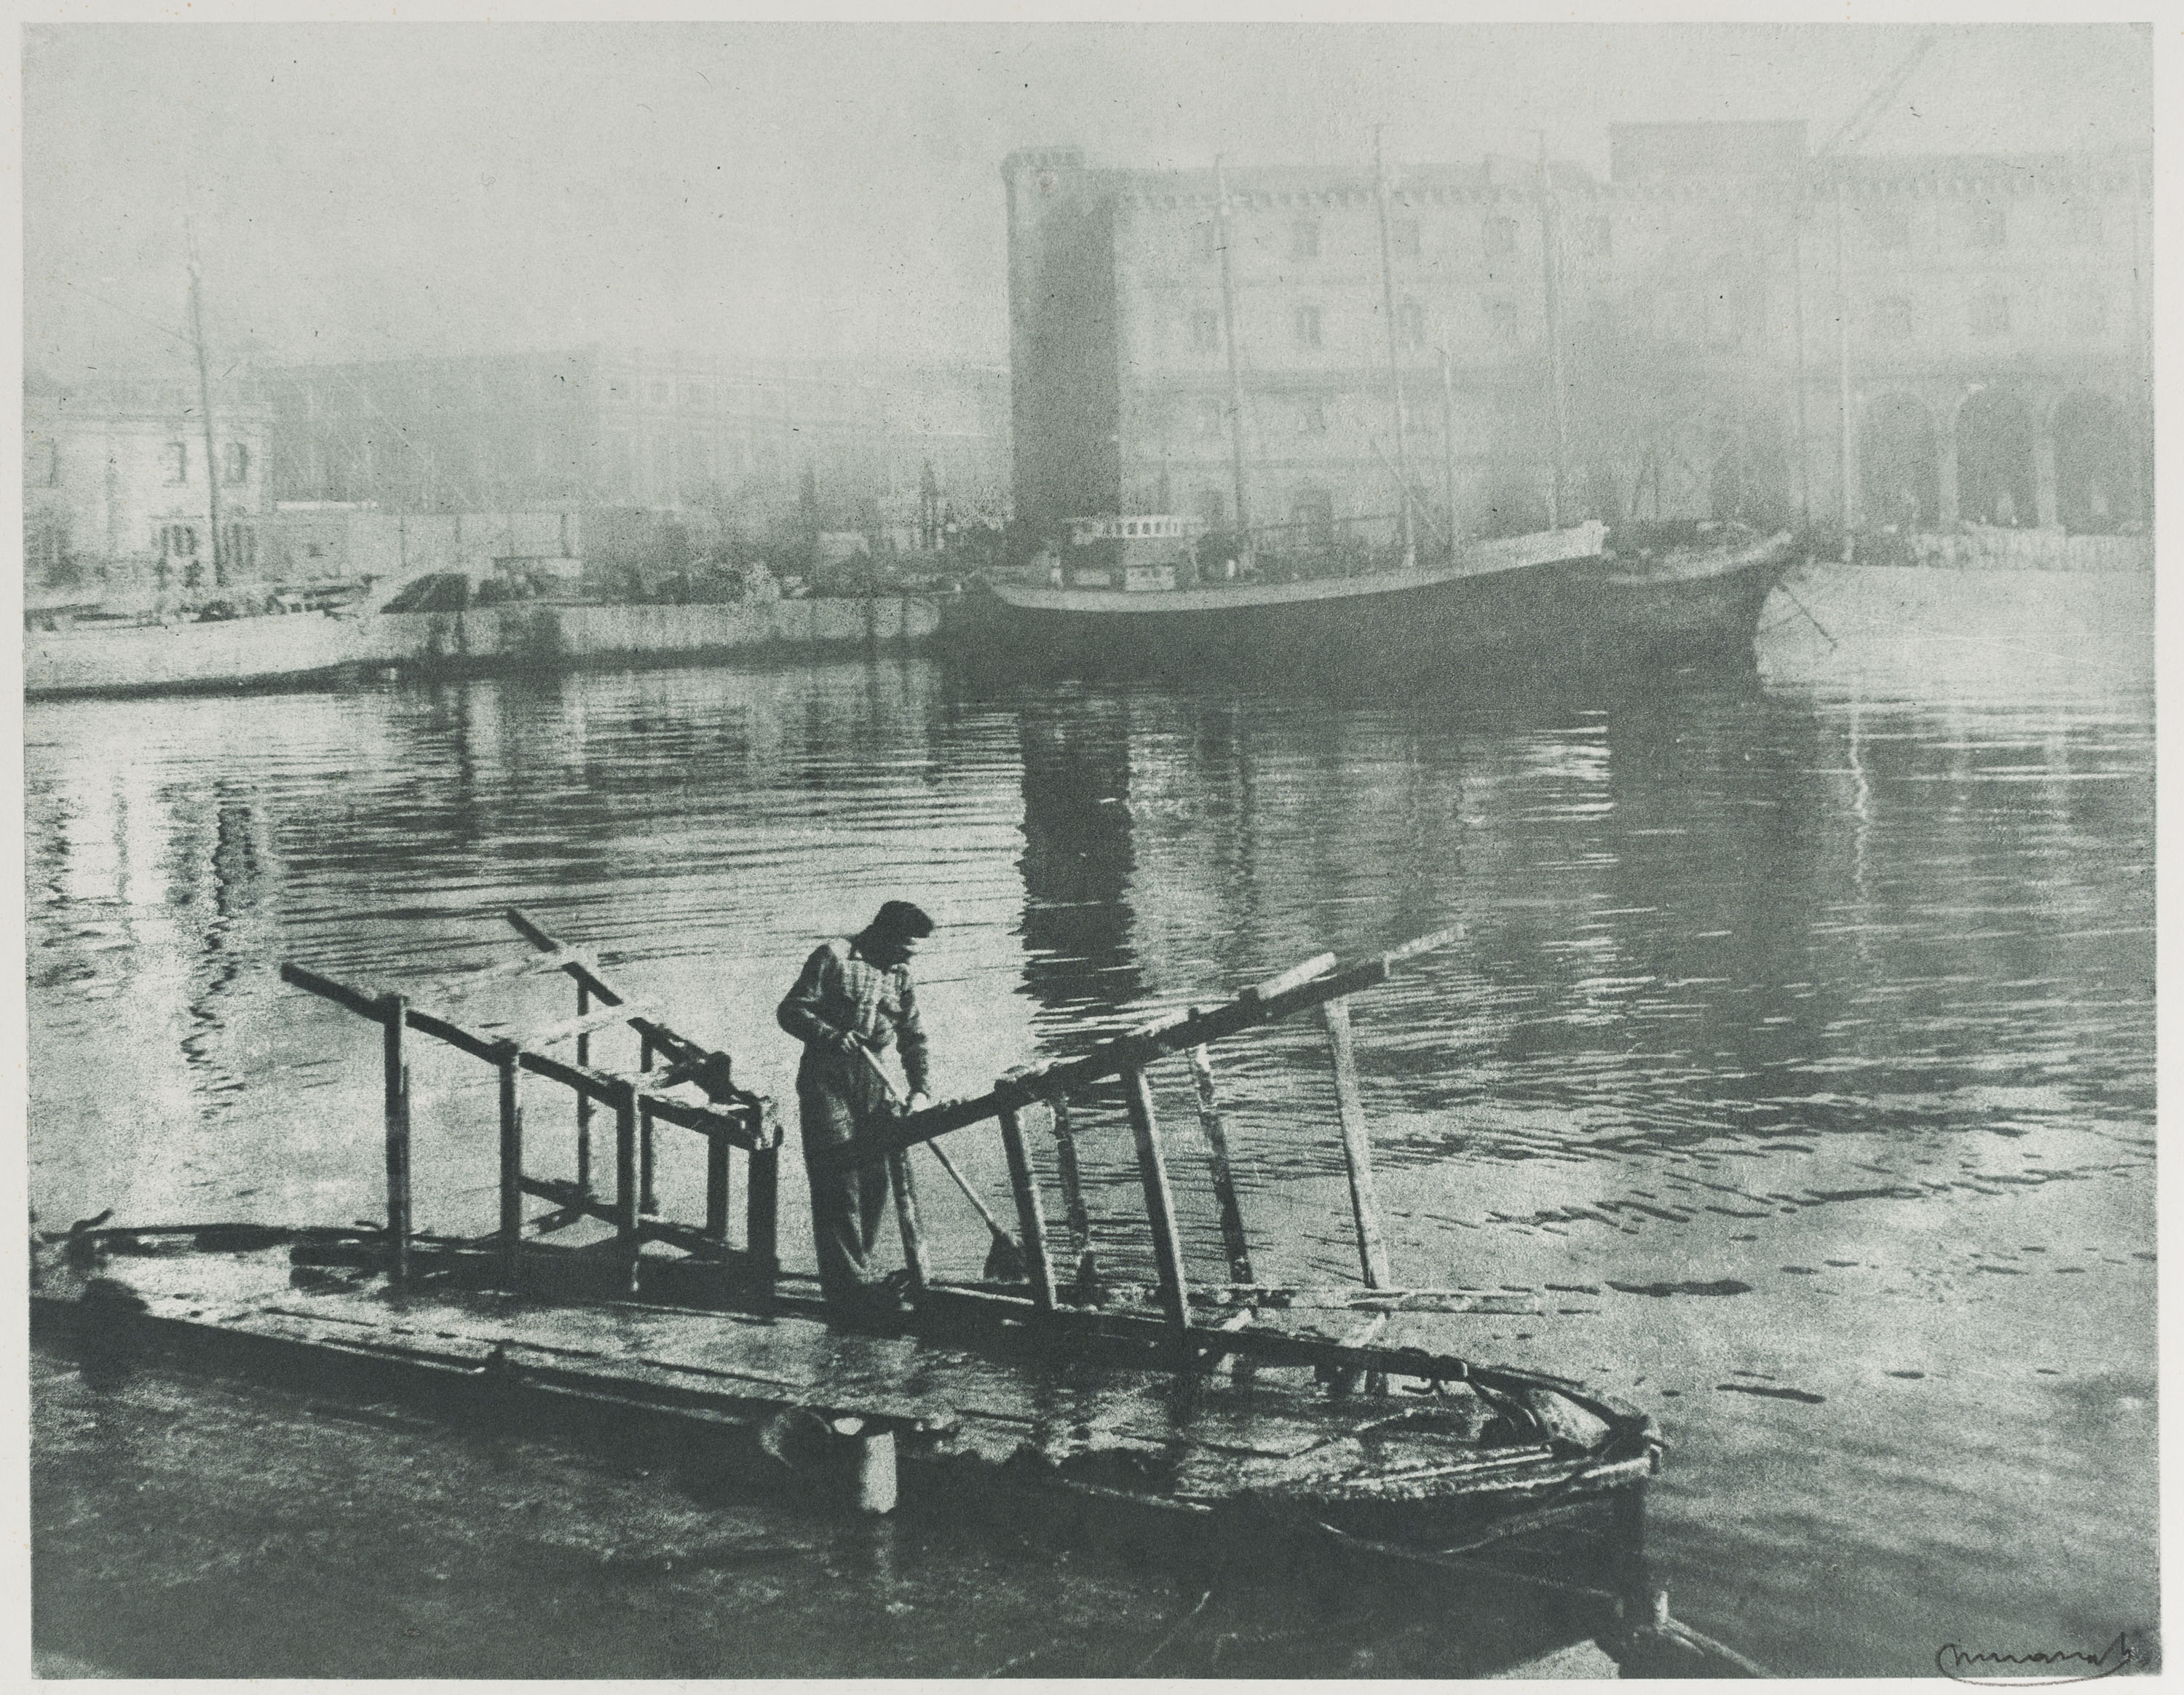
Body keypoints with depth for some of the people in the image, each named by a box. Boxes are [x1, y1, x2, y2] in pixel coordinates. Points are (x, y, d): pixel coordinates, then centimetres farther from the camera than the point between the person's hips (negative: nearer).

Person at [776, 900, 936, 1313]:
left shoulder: (899, 974, 11)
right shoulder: (834, 958, -7)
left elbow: (913, 1036, 13)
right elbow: (791, 1011, -9)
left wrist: (919, 1089, 0)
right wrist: (831, 1036, -24)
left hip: (872, 1084, 6)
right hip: (827, 1081, -6)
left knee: (874, 1180, 6)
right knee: (838, 1182, -8)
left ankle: (858, 1270, 19)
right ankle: (850, 1283, -8)